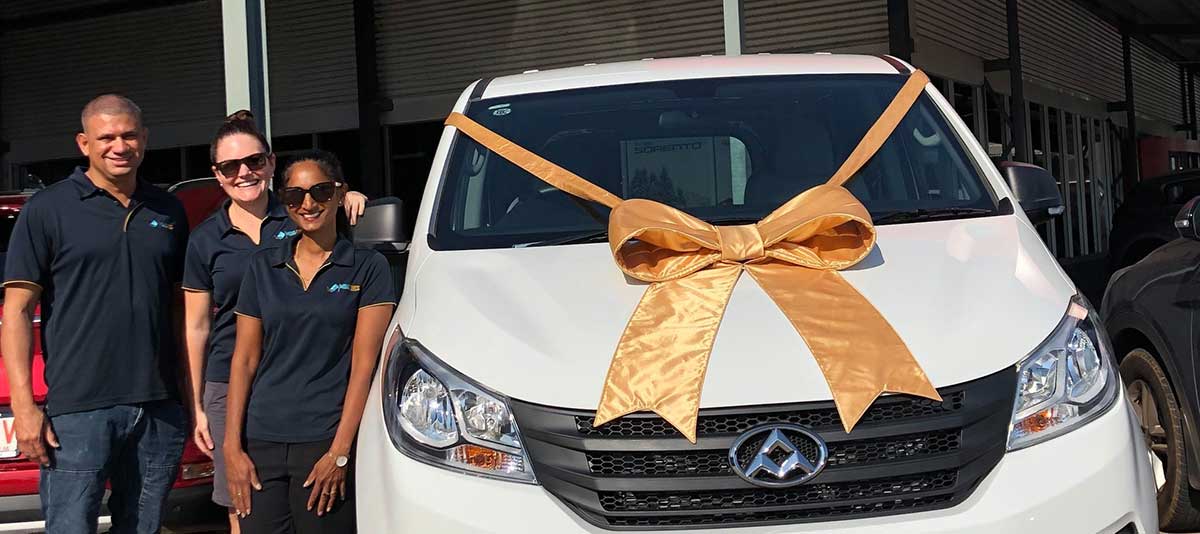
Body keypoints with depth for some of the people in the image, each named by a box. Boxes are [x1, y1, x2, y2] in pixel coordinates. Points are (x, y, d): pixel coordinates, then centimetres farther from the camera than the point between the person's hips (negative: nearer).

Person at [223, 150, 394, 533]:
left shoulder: (367, 267, 1)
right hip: (262, 443, 3)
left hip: (326, 443, -3)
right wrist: (232, 446, 1)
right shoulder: (263, 267, 11)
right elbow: (244, 359, 9)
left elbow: (363, 363, -5)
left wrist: (340, 452, -11)